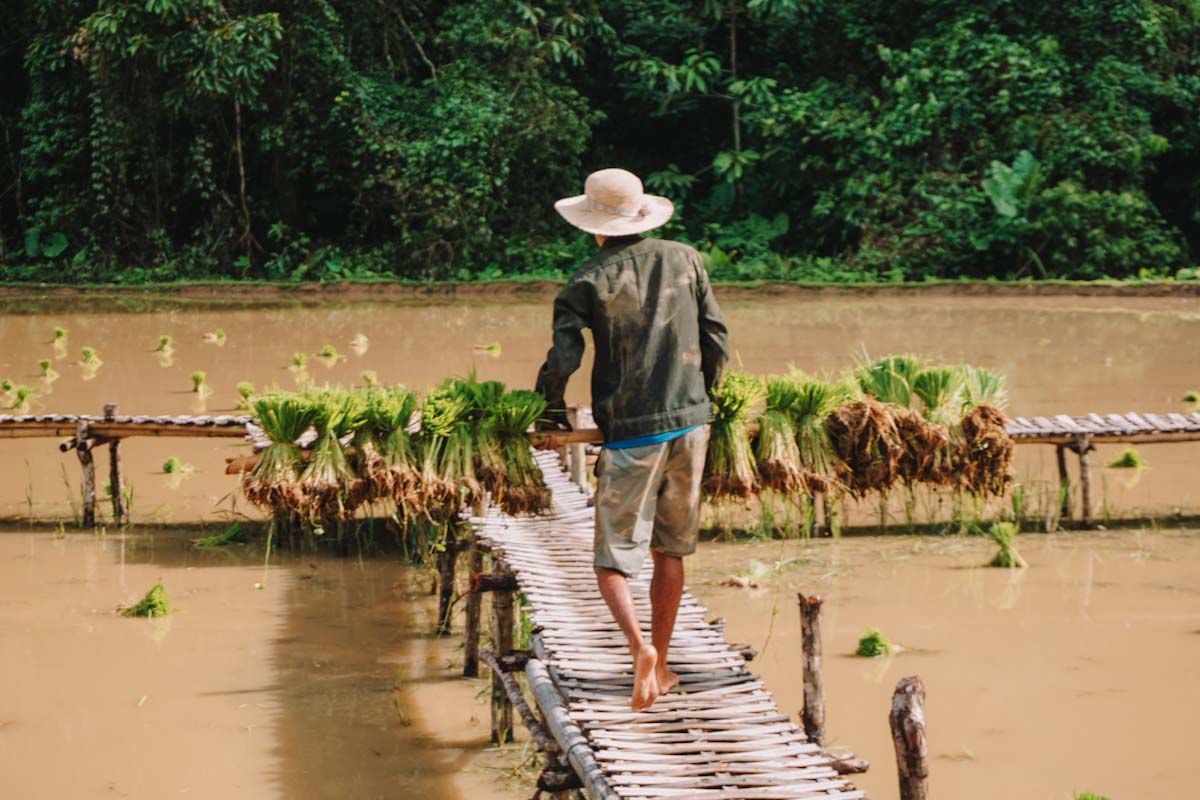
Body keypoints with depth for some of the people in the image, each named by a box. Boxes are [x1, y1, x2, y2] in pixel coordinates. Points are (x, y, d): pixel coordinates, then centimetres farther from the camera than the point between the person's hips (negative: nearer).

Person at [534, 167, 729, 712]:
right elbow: (716, 343, 7)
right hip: (690, 424, 4)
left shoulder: (589, 281, -5)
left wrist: (553, 422, 8)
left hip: (630, 435, -4)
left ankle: (640, 648, -22)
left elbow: (561, 362, -10)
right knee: (670, 550, 16)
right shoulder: (685, 260, 6)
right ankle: (659, 668, 22)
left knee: (613, 560, 2)